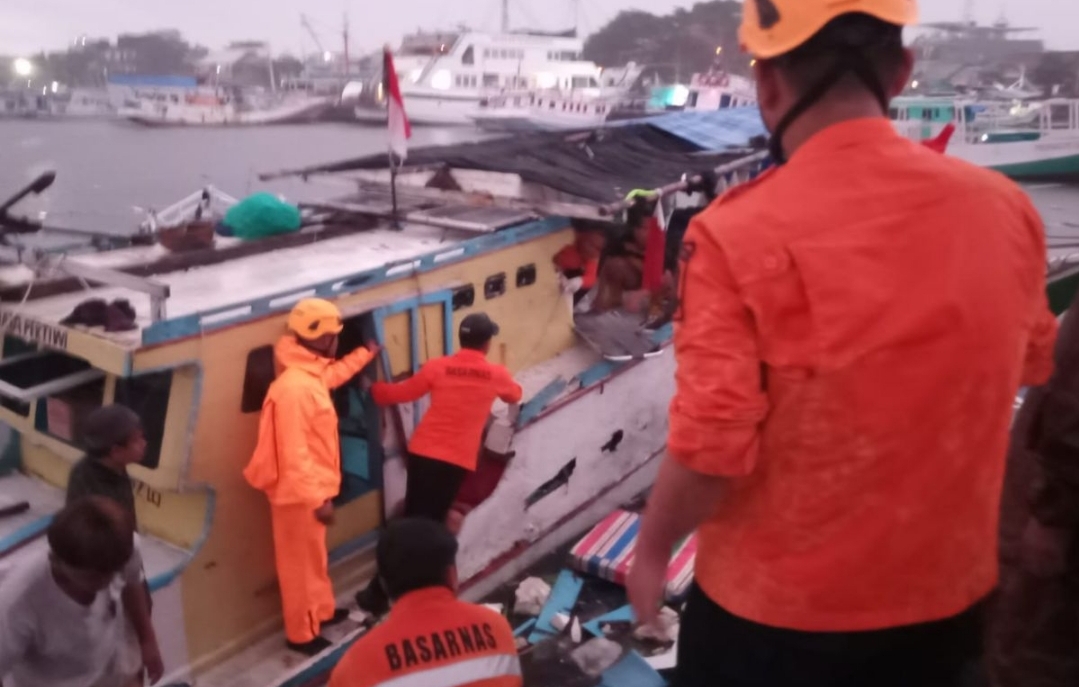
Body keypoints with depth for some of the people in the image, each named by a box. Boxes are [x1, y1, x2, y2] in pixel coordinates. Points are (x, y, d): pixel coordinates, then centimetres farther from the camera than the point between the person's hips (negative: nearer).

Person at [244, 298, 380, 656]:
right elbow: (294, 453, -29)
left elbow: (332, 375, 30)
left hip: (311, 488, 10)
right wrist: (317, 498, -26)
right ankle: (301, 633, 21)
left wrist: (364, 355, 41)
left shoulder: (312, 374, 2)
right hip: (299, 493, -10)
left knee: (316, 556, 24)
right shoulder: (293, 387, -29)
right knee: (301, 562, 6)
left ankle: (322, 611, 42)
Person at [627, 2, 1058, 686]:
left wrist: (652, 549, -5)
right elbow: (1032, 367, 8)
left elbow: (711, 449, -23)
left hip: (775, 606, -3)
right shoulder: (1003, 208, -9)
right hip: (947, 593, 4)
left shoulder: (740, 233, -24)